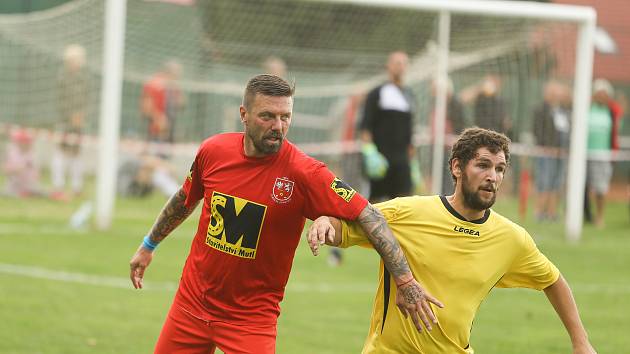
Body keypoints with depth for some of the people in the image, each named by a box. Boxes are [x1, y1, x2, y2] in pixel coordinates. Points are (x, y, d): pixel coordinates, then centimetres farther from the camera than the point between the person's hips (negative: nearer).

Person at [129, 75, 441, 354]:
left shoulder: (303, 173, -19)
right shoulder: (213, 151, -6)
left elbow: (368, 216, -21)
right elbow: (185, 200, 15)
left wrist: (405, 282, -28)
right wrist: (148, 246, 27)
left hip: (253, 315, -4)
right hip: (192, 302, 4)